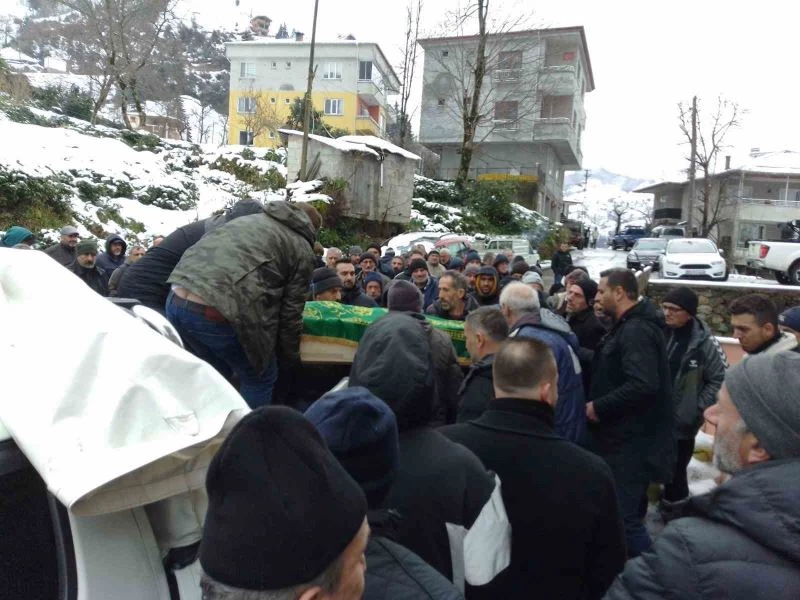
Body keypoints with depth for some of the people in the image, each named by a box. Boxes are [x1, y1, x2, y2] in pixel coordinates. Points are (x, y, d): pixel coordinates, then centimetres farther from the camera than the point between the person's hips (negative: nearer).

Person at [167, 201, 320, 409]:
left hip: (176, 301, 7)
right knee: (261, 378, 16)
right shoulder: (302, 250, 12)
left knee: (217, 370, 29)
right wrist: (290, 361, 23)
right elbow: (290, 312, 9)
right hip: (215, 314, -7)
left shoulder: (249, 219, 30)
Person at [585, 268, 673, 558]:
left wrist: (599, 407, -22)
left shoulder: (637, 330, -20)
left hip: (632, 444, -11)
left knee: (624, 517, -5)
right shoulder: (627, 327, 14)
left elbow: (643, 385, -32)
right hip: (627, 439, 11)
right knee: (629, 513, 21)